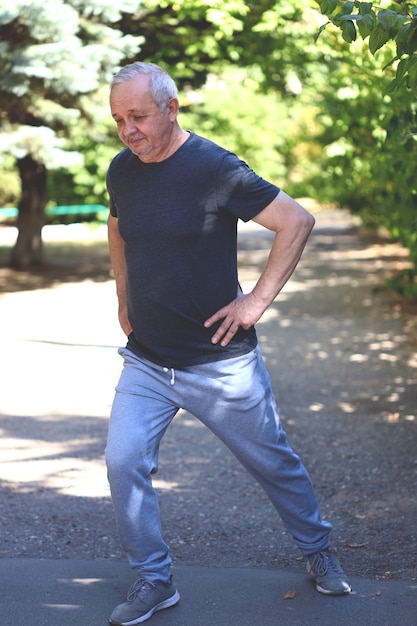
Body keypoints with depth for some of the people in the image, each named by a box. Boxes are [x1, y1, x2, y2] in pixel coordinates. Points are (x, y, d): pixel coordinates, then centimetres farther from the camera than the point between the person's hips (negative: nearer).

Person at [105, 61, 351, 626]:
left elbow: (297, 222, -13)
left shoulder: (214, 168, -16)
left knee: (273, 463, 11)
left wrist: (257, 300, -15)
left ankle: (317, 551, 35)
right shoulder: (121, 170, 2)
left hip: (221, 363, -4)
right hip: (145, 362, 5)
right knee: (123, 462, -7)